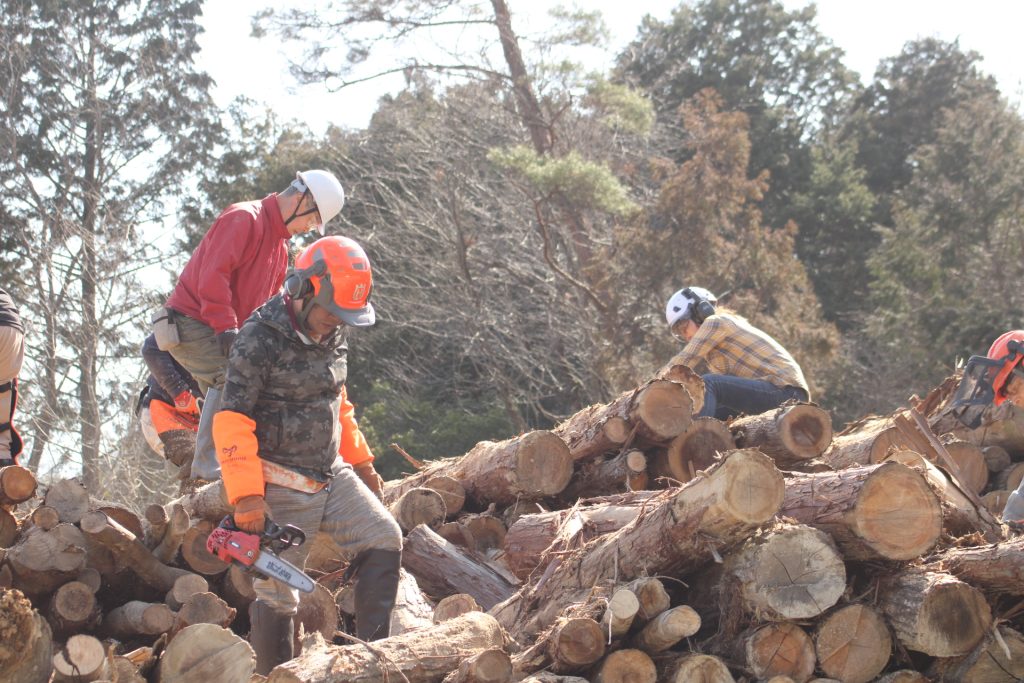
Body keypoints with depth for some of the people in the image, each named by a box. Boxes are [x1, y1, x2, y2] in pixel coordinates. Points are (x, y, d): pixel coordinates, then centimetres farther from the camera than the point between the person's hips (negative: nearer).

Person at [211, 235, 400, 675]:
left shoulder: (333, 335, 6)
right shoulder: (259, 340, -17)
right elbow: (231, 423, -20)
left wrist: (361, 462, 22)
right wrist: (247, 497, -24)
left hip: (332, 474, 7)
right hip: (281, 486, -7)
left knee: (383, 540, -5)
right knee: (277, 593, -3)